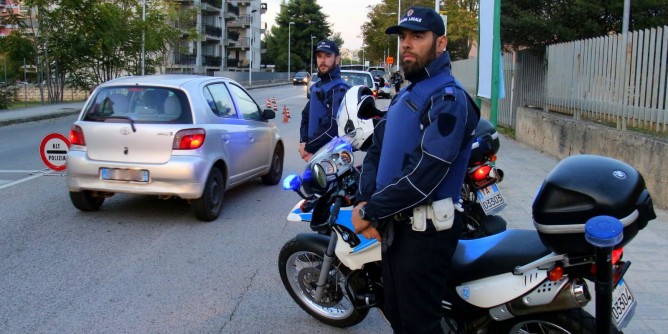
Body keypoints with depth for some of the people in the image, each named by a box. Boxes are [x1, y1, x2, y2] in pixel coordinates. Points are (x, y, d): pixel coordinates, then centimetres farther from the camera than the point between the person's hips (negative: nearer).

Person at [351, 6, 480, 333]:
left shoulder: (448, 99, -15)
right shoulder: (404, 95, 15)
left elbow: (423, 175, -24)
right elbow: (376, 150, 11)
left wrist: (370, 211, -18)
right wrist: (364, 201, -6)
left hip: (425, 230, -9)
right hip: (395, 225, 9)